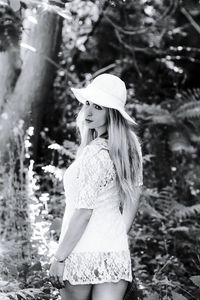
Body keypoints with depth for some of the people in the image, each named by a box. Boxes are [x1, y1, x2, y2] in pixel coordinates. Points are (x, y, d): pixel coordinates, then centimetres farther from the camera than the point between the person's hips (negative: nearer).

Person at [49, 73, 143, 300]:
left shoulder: (94, 153, -17)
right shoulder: (130, 148, 6)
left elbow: (83, 213, -18)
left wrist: (59, 258, -12)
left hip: (83, 254, -7)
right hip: (118, 254, 7)